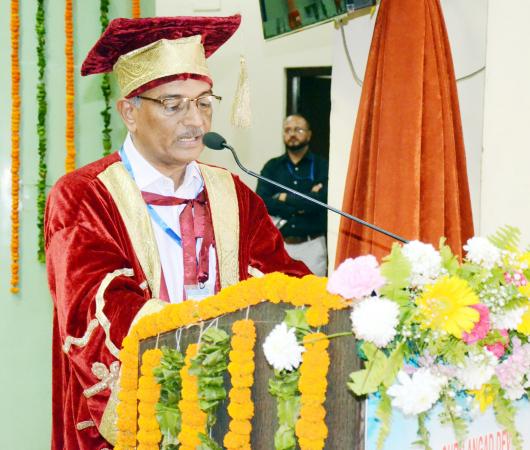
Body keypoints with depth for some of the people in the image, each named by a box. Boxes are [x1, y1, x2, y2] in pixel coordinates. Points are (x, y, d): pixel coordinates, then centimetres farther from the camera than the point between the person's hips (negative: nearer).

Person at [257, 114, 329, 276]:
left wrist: (284, 198, -5)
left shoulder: (322, 166, 3)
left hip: (311, 245, -1)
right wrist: (302, 204, -11)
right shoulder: (272, 167, 9)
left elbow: (322, 200, -13)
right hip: (279, 245, 2)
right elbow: (261, 203, -4)